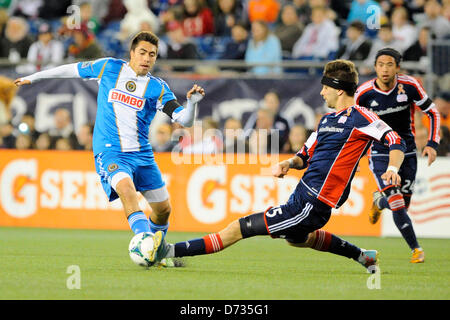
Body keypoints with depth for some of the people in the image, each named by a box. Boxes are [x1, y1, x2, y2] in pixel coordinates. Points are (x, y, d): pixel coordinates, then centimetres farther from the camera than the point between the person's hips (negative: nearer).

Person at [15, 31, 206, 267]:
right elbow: (73, 70, 17)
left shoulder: (158, 88, 2)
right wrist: (33, 78, 25)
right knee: (126, 189, -33)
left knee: (163, 208, 5)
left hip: (142, 153, 3)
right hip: (110, 151, -3)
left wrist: (192, 103, -26)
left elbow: (184, 120, -4)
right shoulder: (109, 68, 3)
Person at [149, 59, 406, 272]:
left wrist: (392, 169, -35)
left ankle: (171, 251, -17)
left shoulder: (359, 117, -10)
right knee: (296, 238, 40)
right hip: (302, 195, 10)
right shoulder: (328, 120, 16)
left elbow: (396, 142, -16)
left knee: (240, 228, -14)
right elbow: (306, 155, 23)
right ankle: (363, 256, 46)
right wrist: (289, 163, 1)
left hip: (312, 205, -10)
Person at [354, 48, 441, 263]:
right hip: (379, 154, -2)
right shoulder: (364, 93, -14)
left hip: (407, 152, 2)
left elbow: (432, 112, 0)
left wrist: (432, 144, -8)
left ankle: (379, 200, 41)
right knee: (398, 207, -14)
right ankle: (415, 249, 4)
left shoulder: (410, 86, -12)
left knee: (403, 205, 6)